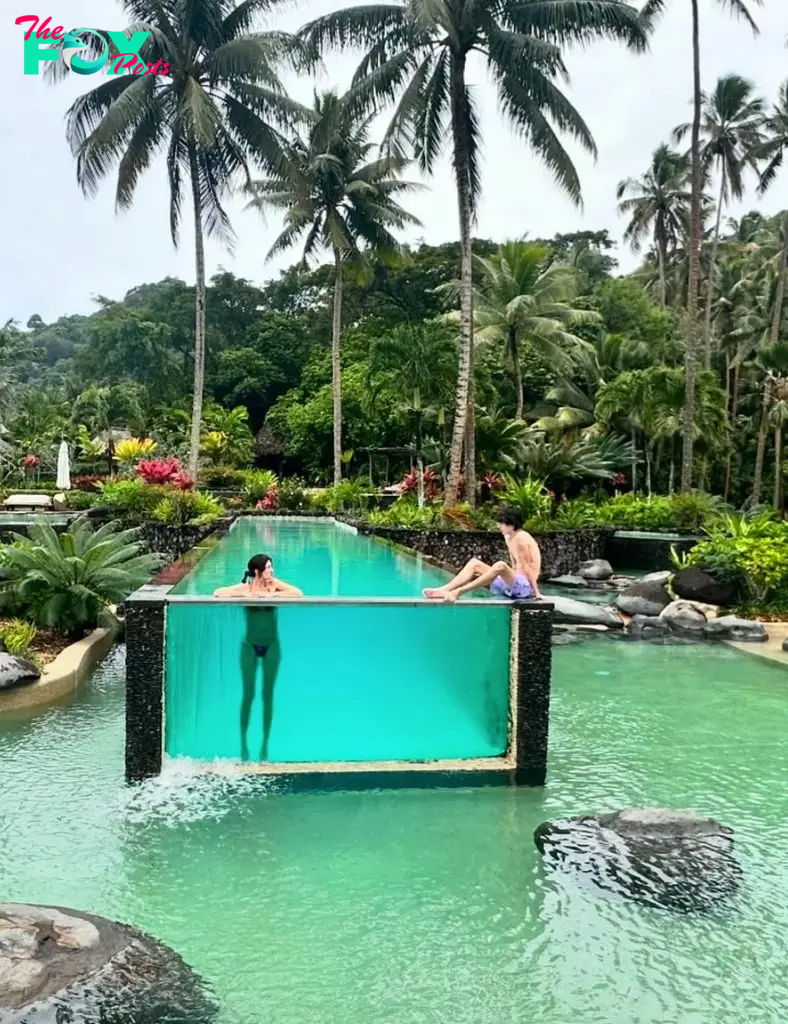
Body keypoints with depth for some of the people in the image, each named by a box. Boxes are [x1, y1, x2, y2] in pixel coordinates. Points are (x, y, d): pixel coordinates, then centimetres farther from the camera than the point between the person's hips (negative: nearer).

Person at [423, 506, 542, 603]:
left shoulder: (522, 538, -14)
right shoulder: (508, 537, 13)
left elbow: (527, 567, -17)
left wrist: (536, 592, -17)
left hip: (524, 586, -9)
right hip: (514, 583, 9)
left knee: (500, 566, -37)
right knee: (475, 563, 4)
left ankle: (459, 592, -39)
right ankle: (444, 590, -15)